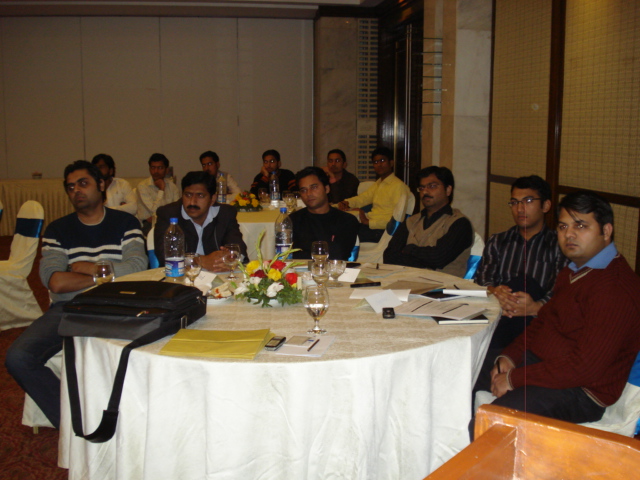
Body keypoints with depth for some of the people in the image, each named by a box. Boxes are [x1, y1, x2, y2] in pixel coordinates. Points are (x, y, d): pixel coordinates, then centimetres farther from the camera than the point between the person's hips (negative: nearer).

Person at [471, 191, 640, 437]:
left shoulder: (615, 288, -22)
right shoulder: (573, 271, 11)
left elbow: (585, 368, -26)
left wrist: (515, 378, -20)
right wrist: (509, 357, 1)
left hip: (581, 391, -10)